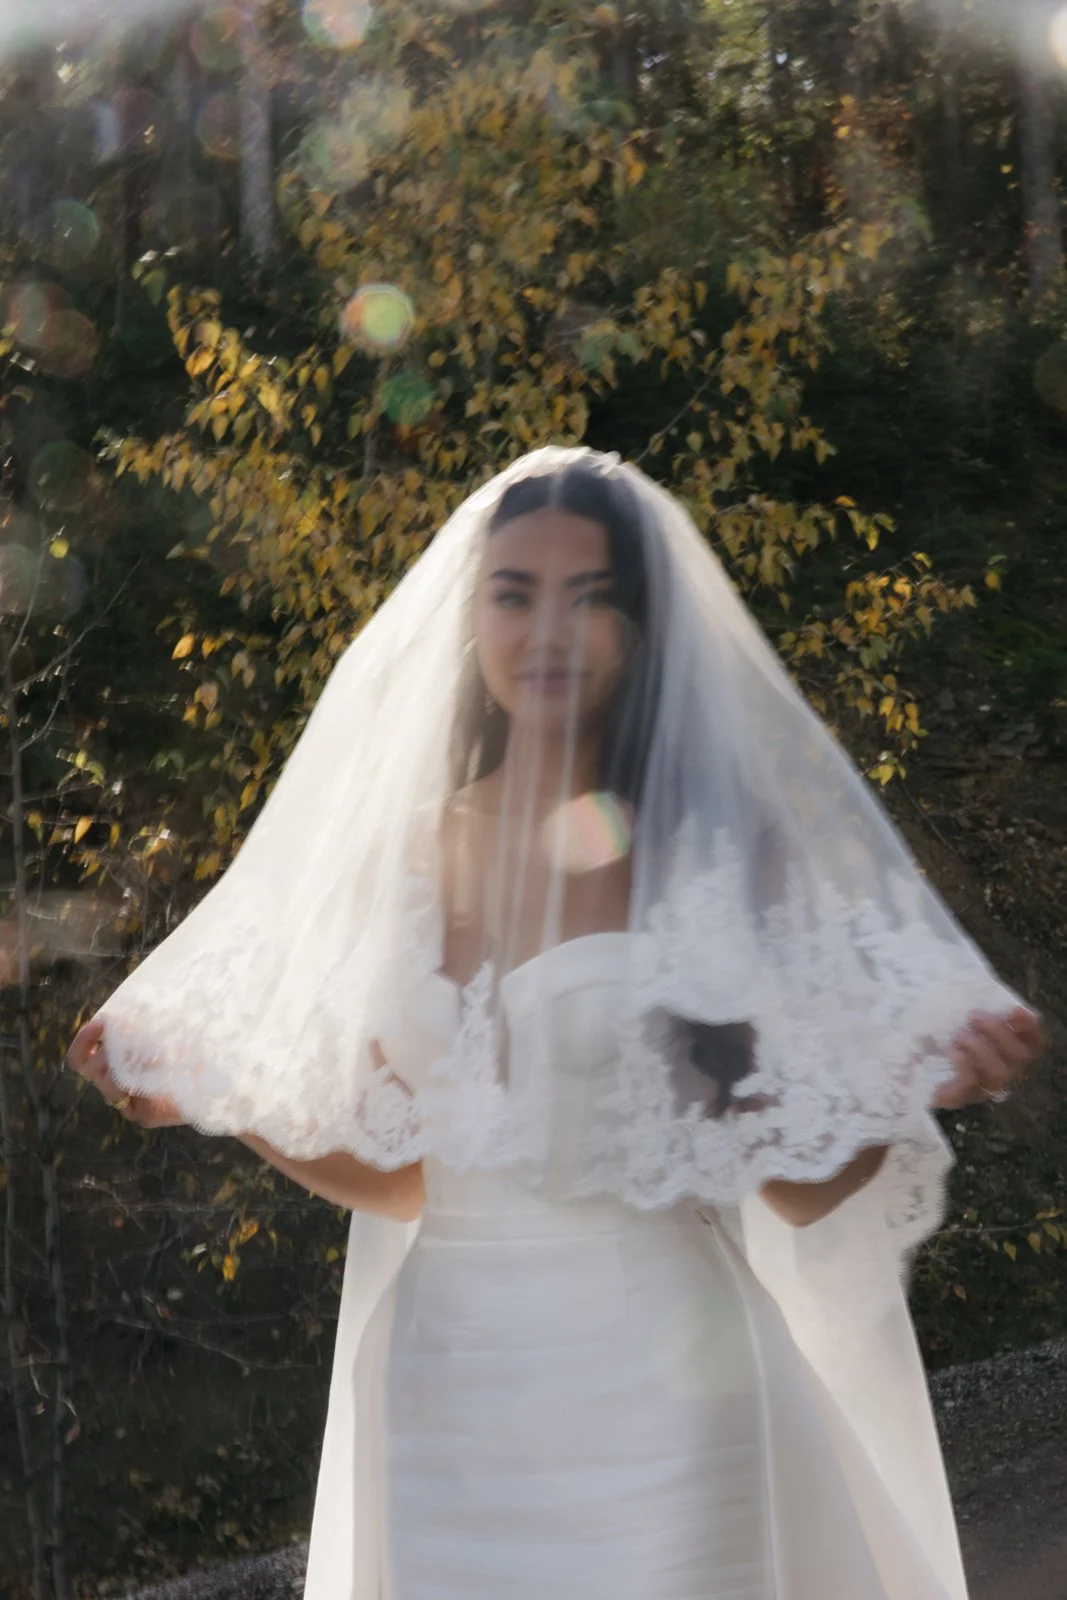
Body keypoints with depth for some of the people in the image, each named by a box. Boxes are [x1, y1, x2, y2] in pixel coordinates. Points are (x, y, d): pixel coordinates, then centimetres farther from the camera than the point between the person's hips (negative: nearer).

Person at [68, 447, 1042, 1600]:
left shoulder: (715, 848, -7)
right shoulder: (408, 851, 3)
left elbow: (797, 1184, -8)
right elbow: (398, 1181, 8)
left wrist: (911, 1091, -25)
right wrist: (217, 1099, -1)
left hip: (651, 1387, -3)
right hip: (442, 1393, 4)